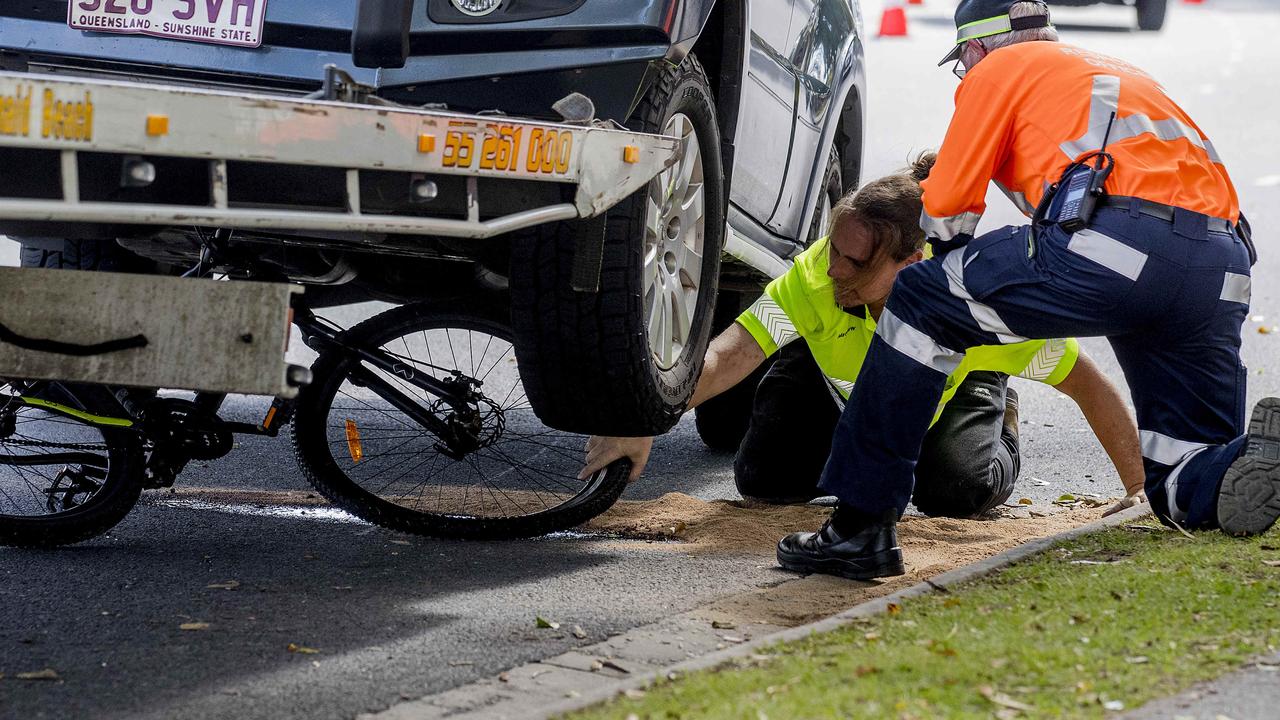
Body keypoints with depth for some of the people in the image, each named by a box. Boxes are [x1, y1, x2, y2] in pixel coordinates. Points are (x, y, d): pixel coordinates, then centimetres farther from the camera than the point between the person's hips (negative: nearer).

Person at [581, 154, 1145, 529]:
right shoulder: (814, 278, -41)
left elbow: (1089, 384, -31)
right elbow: (726, 358, -49)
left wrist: (1141, 491, -27)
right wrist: (642, 425, -64)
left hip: (957, 381, -1)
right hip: (831, 376, 1)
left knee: (955, 491, -25)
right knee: (764, 479, -12)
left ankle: (1000, 429, 11)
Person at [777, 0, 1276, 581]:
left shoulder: (1001, 67, 18)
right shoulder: (1125, 76, 39)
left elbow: (946, 202, 13)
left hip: (1115, 248, -6)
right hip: (1225, 271, 6)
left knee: (920, 305, 12)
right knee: (1188, 487, 16)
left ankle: (860, 528, 8)